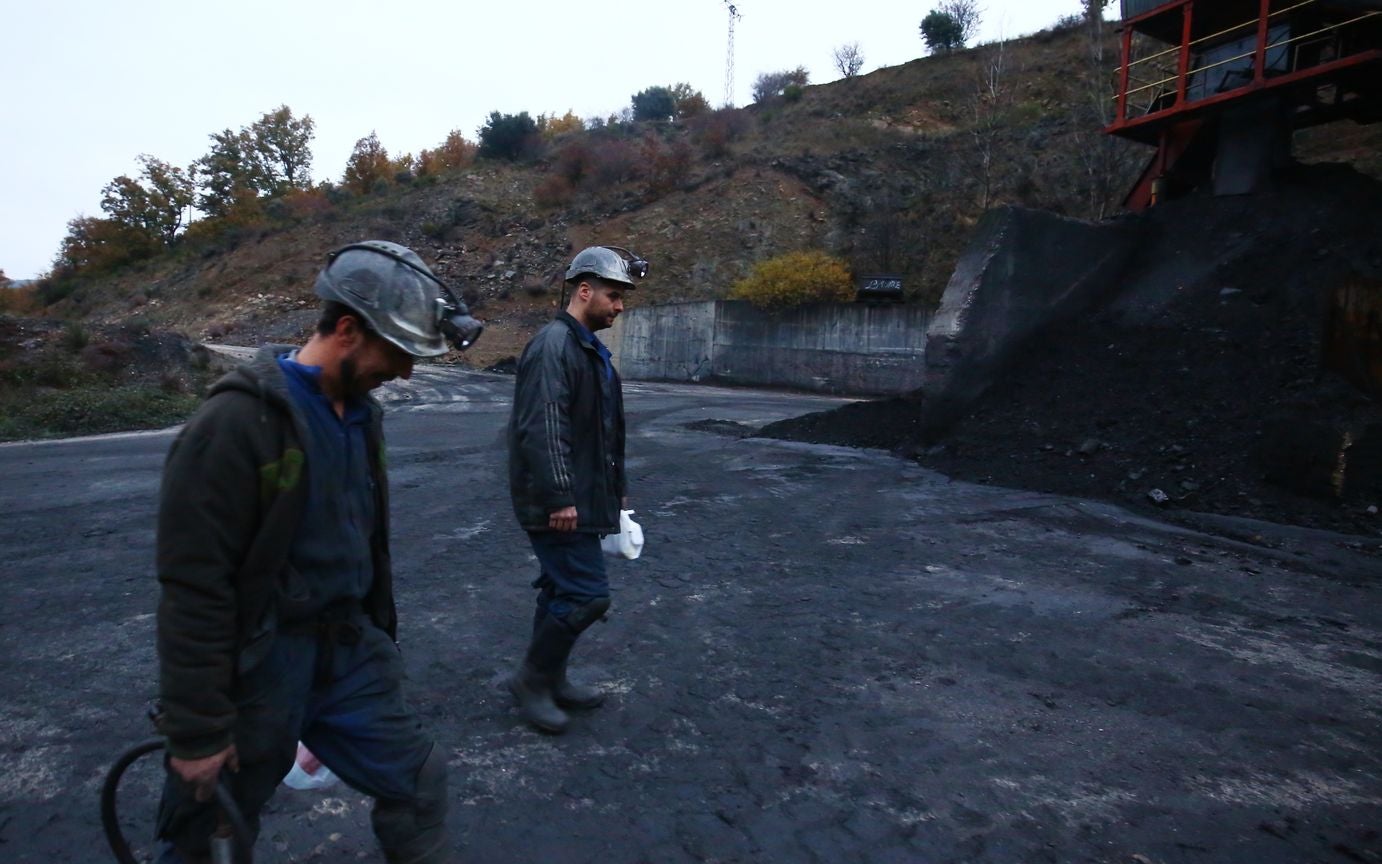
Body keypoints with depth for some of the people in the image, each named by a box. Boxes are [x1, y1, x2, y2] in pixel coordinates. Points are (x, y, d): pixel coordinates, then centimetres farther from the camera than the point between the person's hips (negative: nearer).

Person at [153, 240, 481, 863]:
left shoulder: (360, 413, 4)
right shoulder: (238, 421, -21)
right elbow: (193, 587, -20)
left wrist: (381, 641, 18)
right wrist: (197, 728, -15)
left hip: (348, 654, 7)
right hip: (256, 671, -6)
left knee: (417, 783, 13)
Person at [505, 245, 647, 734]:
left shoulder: (592, 350, 16)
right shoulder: (553, 345, -16)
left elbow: (606, 432, 21)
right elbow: (542, 430, -23)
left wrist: (617, 487, 22)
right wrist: (559, 497, -24)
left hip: (578, 499, 10)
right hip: (556, 503, -10)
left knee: (563, 591, 17)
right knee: (588, 594, -6)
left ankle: (549, 680, 32)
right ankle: (530, 678, 12)